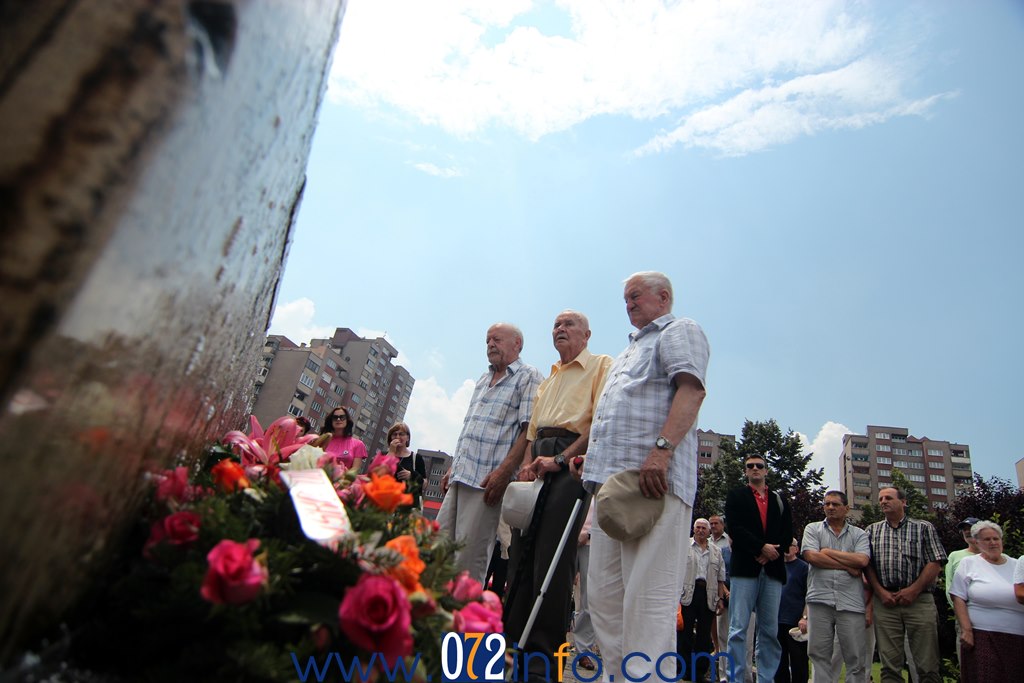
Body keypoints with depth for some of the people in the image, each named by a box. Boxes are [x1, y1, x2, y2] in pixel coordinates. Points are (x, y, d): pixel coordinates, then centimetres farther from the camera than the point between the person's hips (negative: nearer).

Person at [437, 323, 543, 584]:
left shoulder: (528, 377, -1)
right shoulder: (483, 379, 23)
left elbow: (529, 430, -12)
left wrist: (504, 471, -20)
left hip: (488, 480, -8)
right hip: (460, 476, 8)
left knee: (468, 557, -5)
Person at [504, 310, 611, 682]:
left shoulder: (601, 366, 5)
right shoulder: (547, 380, 27)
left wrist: (561, 459, -16)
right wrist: (527, 465, 6)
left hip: (572, 463, -7)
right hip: (540, 465, 7)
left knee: (552, 558, -8)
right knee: (521, 553, 5)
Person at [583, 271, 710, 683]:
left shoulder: (680, 331, 5)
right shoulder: (632, 349, 32)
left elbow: (691, 390, -12)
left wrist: (661, 449, -25)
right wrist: (593, 457, 24)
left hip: (653, 477, -9)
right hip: (611, 478, 9)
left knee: (647, 593, -9)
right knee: (605, 592, 8)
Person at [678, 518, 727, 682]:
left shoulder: (716, 551, 14)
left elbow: (720, 578, 16)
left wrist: (720, 599, 8)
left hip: (708, 595, 3)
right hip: (688, 593, -3)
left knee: (704, 635, 8)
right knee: (685, 632, 0)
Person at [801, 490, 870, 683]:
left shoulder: (859, 535, 11)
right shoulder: (813, 529, 9)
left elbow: (862, 561, -6)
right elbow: (812, 557, -7)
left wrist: (829, 552, -4)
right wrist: (848, 566, -4)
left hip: (851, 603, 1)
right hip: (820, 600, 0)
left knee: (856, 658, 5)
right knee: (820, 654, 5)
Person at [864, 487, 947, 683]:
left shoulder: (924, 528, 8)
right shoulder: (872, 531, 14)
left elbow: (935, 563, 0)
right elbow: (867, 565, 7)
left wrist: (913, 590, -9)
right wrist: (880, 592, -6)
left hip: (919, 600, -1)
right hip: (884, 602, 2)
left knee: (928, 666, 1)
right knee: (889, 666, 4)